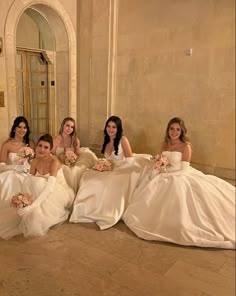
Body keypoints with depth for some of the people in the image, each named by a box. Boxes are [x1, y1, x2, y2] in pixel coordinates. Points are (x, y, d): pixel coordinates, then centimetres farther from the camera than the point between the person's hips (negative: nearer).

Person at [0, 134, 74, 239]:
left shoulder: (54, 162, -23)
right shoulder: (35, 161, -5)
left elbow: (50, 187, -33)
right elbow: (29, 183, -8)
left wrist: (32, 205, -41)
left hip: (60, 194, -5)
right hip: (43, 195, 5)